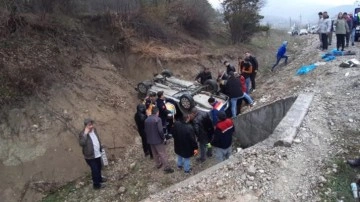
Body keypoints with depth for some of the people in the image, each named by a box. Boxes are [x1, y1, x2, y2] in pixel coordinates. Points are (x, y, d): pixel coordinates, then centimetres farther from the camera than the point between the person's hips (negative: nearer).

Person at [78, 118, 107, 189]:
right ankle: (96, 185, 24)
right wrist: (85, 134, -39)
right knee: (94, 170, 5)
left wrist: (100, 148, 17)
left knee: (99, 168, 25)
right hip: (90, 156, -7)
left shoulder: (94, 129, -1)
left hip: (97, 154, 7)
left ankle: (99, 178, 49)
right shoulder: (82, 134, -22)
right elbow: (81, 143, -38)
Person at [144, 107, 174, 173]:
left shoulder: (146, 120, 3)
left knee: (155, 153, 22)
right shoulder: (157, 119, -19)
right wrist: (164, 138, -10)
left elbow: (145, 130, 9)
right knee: (163, 154, 1)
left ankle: (158, 164, 37)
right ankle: (167, 168, 4)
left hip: (150, 140, 7)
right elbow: (160, 130, -23)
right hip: (158, 140, -7)